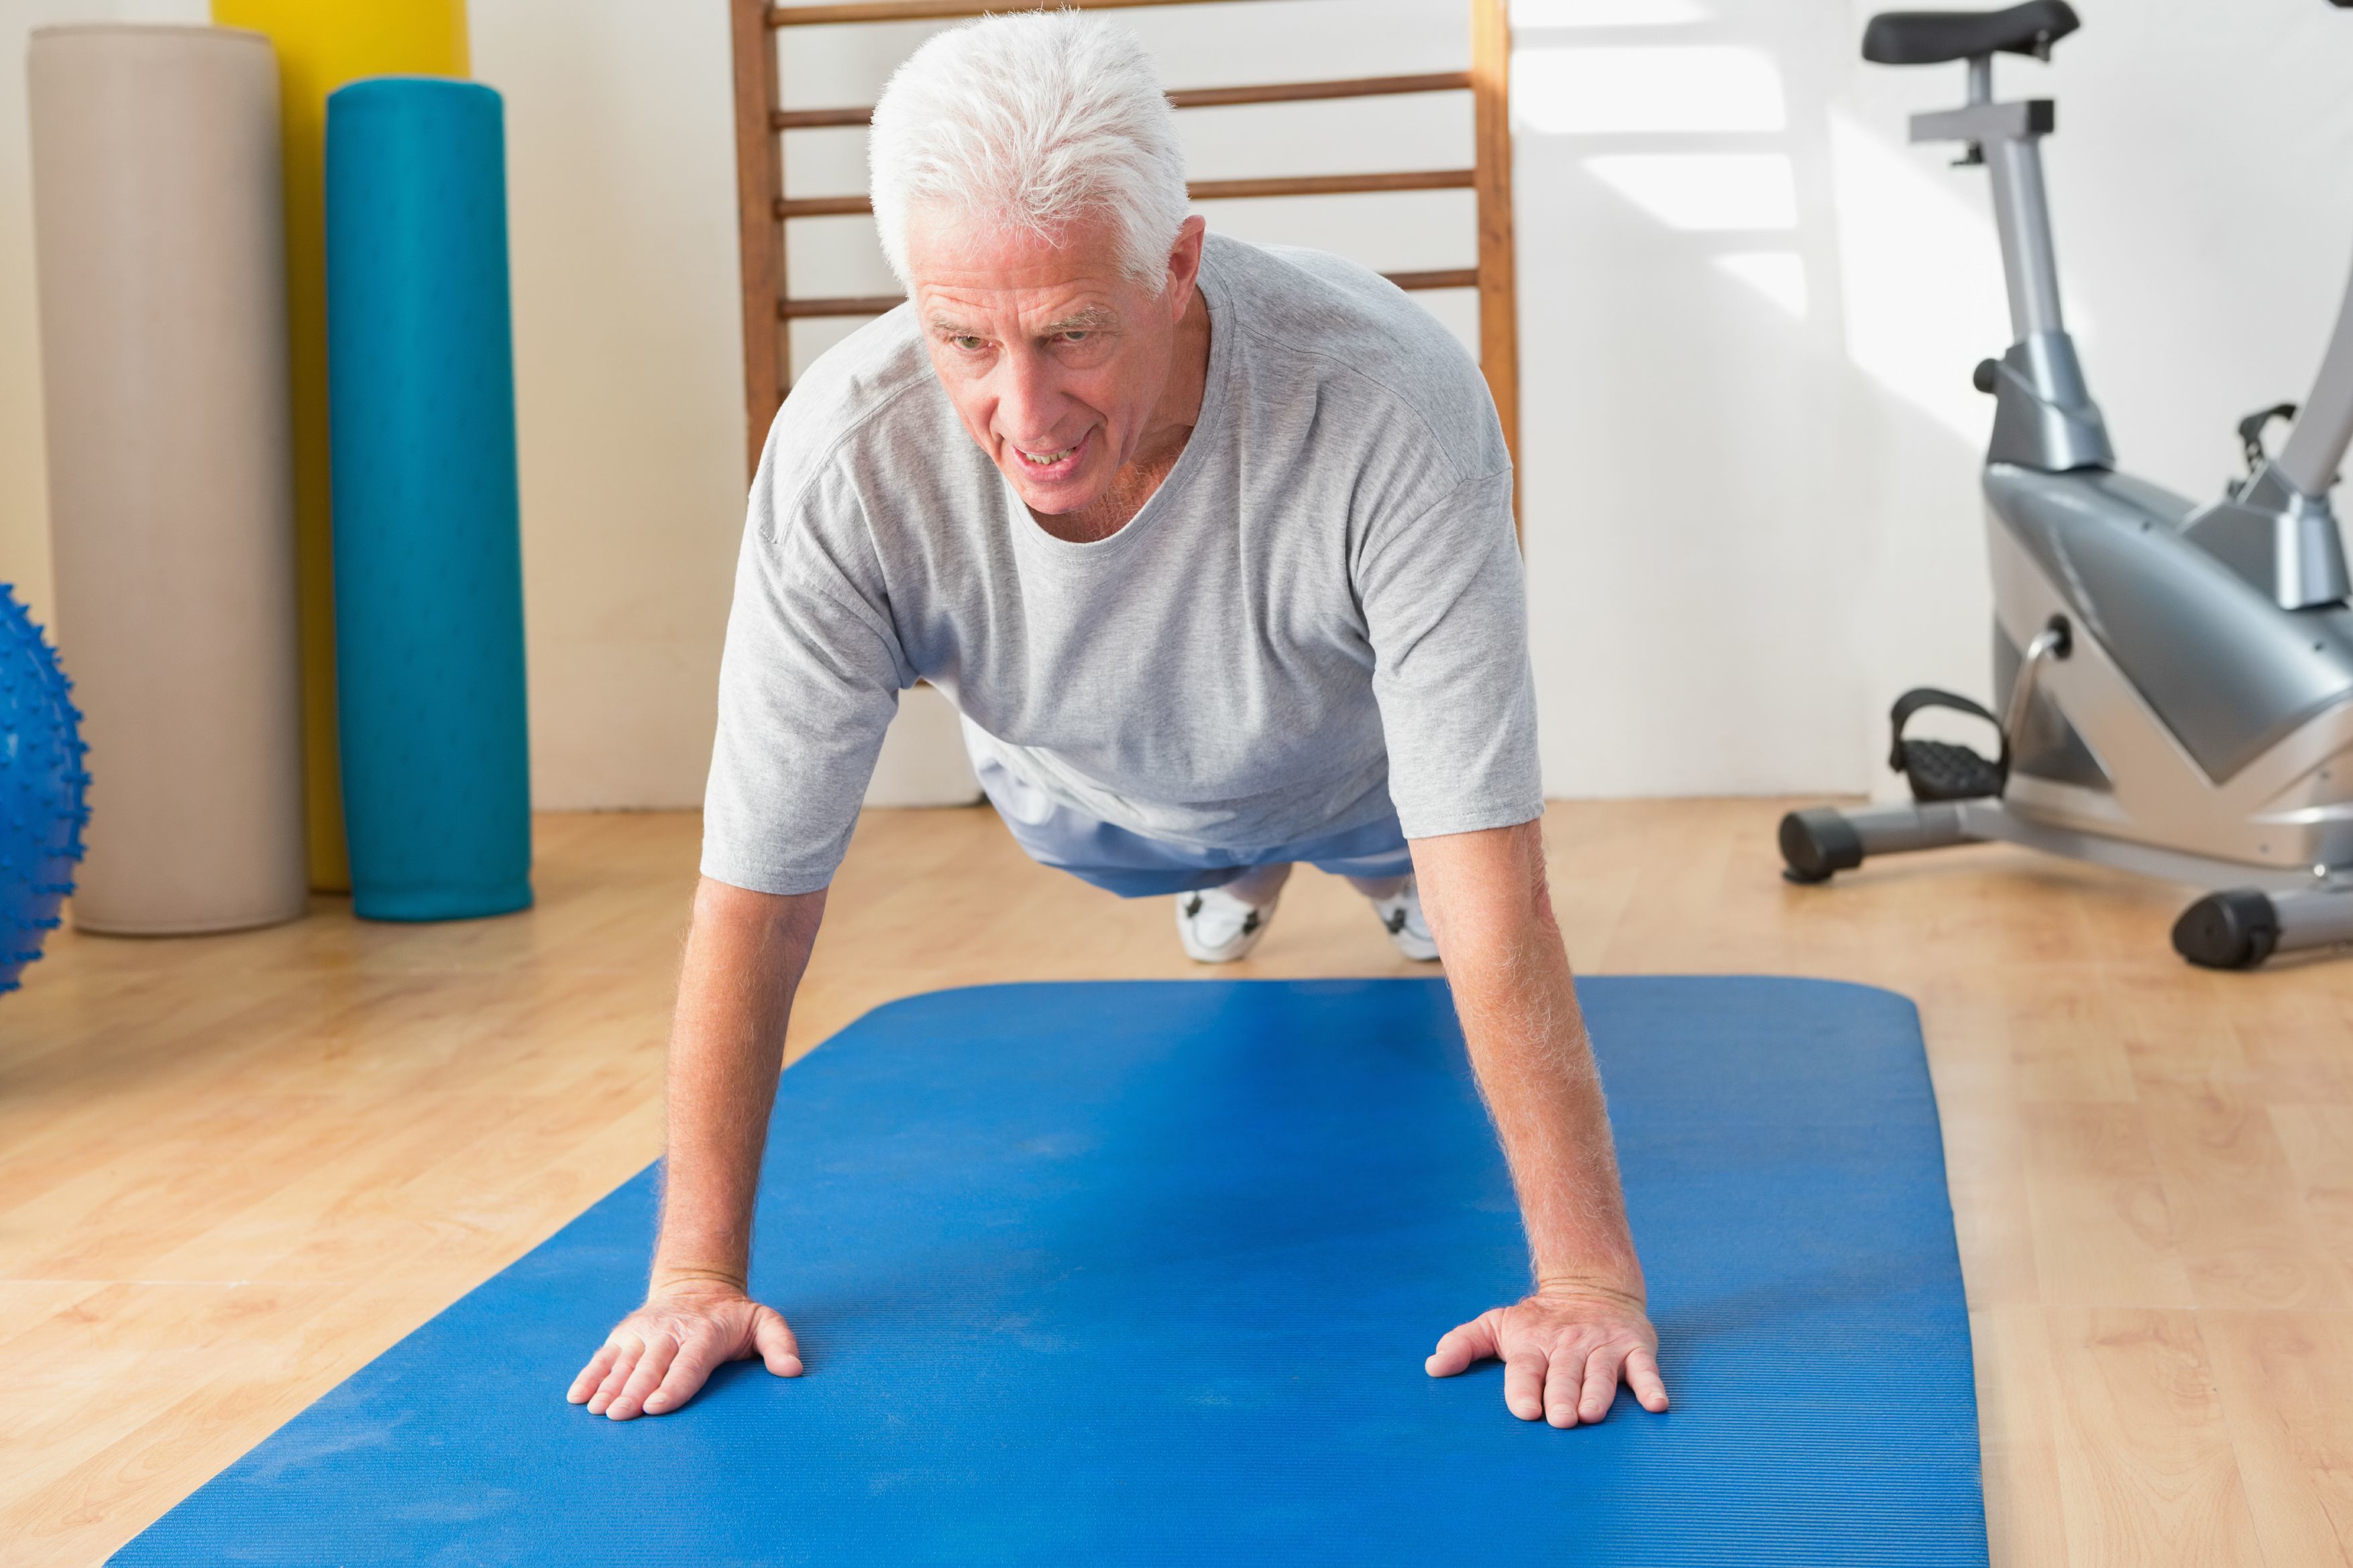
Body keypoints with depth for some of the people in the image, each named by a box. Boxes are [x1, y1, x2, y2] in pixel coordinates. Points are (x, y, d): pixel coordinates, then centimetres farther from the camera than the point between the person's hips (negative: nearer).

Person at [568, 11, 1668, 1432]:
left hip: (1356, 761, -1)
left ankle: (1378, 865, 51)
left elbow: (1493, 890, -44)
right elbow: (760, 887, -32)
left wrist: (1590, 1279, -44)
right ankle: (1236, 871, 56)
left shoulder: (1391, 408, -47)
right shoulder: (843, 460, -41)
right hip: (1094, 792, 2)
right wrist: (699, 1274, -28)